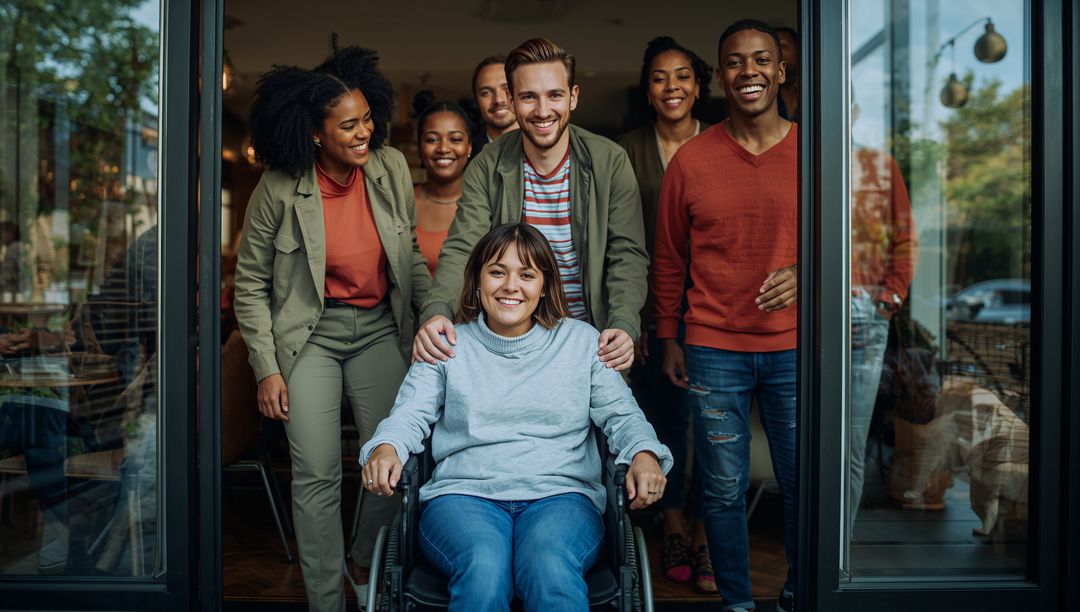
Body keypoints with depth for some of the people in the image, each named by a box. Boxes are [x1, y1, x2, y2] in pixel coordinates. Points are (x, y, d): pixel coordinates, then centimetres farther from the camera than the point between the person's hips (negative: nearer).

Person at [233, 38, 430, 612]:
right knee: (317, 475, -3)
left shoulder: (391, 168, -4)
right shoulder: (280, 189, -12)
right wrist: (267, 368, -6)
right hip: (311, 333, -3)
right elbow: (251, 283, -3)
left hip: (379, 329, 3)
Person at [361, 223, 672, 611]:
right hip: (464, 493, 0)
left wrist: (644, 453, -12)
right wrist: (386, 448, -18)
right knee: (483, 568, -34)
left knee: (551, 567, -34)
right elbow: (410, 414, 6)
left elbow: (620, 413, 10)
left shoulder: (582, 341, 15)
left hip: (560, 495, 0)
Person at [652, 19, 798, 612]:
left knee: (800, 483, 10)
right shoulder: (691, 160, -1)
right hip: (715, 351, 0)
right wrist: (668, 339, 7)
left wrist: (803, 273, -14)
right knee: (724, 490, 9)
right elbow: (669, 260, 7)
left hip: (793, 348, 1)